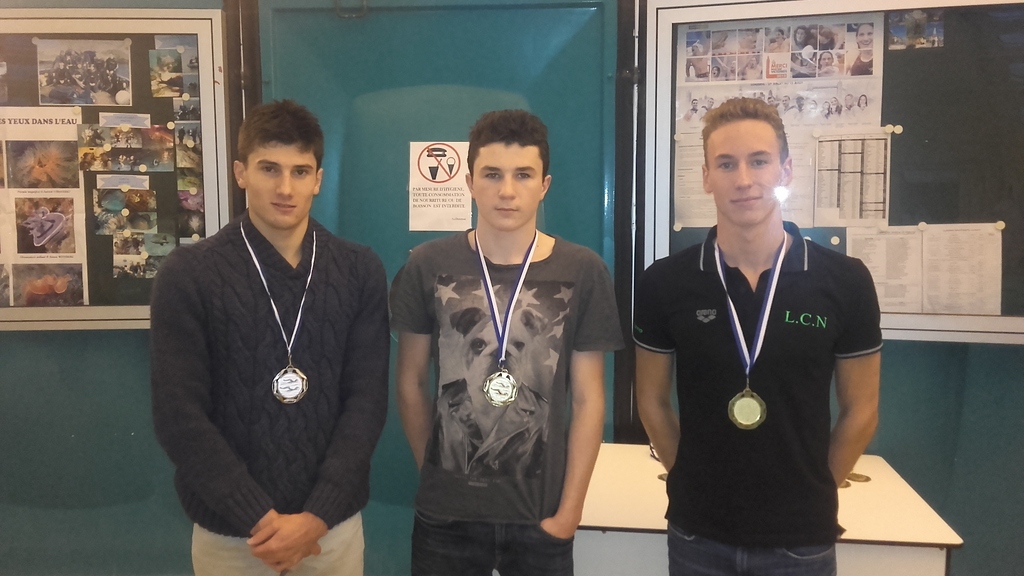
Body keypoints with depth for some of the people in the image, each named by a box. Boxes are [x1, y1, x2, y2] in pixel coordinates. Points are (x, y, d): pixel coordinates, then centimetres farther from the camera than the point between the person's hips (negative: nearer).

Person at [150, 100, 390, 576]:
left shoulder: (360, 271, -2)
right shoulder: (188, 274, -7)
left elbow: (367, 399, -5)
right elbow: (179, 414, -10)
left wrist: (317, 515, -13)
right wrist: (260, 518, -14)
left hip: (335, 524, 2)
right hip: (228, 529, -1)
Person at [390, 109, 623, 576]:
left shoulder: (583, 272, -5)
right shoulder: (427, 267, -4)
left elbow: (588, 400, -3)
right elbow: (411, 384, 3)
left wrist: (569, 510, -5)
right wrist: (434, 477, 6)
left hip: (541, 516, 0)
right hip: (445, 514, 0)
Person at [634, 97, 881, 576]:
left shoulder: (845, 282, -8)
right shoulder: (664, 283, -8)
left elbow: (860, 411, 1)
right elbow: (653, 402, 2)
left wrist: (809, 492, 2)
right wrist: (696, 482, 2)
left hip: (801, 536, 0)